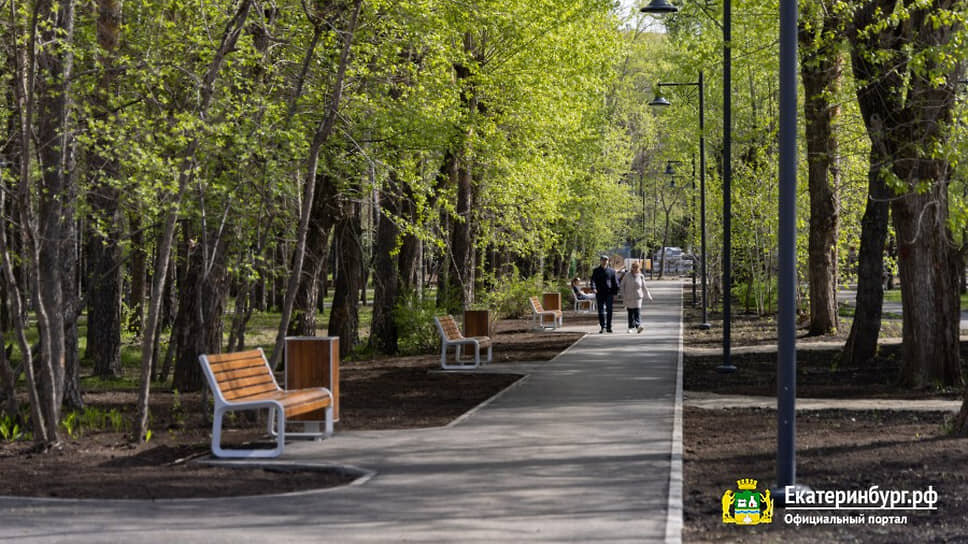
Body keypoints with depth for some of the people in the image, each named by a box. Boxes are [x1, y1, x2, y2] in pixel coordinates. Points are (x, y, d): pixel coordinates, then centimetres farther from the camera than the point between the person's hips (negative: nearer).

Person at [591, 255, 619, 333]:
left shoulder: (612, 271, 7)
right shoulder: (596, 271, 8)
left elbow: (615, 282, 8)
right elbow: (593, 280, 0)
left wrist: (615, 293, 2)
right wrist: (593, 288, -20)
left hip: (609, 293, 0)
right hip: (600, 293, 0)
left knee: (609, 310, 0)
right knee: (601, 311, -1)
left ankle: (608, 327, 6)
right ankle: (602, 327, 2)